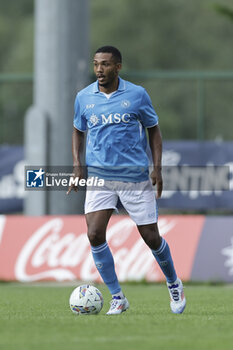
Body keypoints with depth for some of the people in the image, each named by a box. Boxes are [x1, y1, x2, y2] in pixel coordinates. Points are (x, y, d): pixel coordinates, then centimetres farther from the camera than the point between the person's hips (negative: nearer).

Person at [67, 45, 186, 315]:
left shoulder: (136, 95, -3)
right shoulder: (84, 97, 3)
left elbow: (153, 130, 7)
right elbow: (78, 131, 17)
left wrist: (157, 168, -2)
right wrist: (77, 165, 4)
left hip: (135, 176, -2)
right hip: (99, 176, 2)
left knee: (151, 238, 2)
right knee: (95, 235, -15)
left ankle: (173, 284, 30)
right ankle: (117, 297, -2)